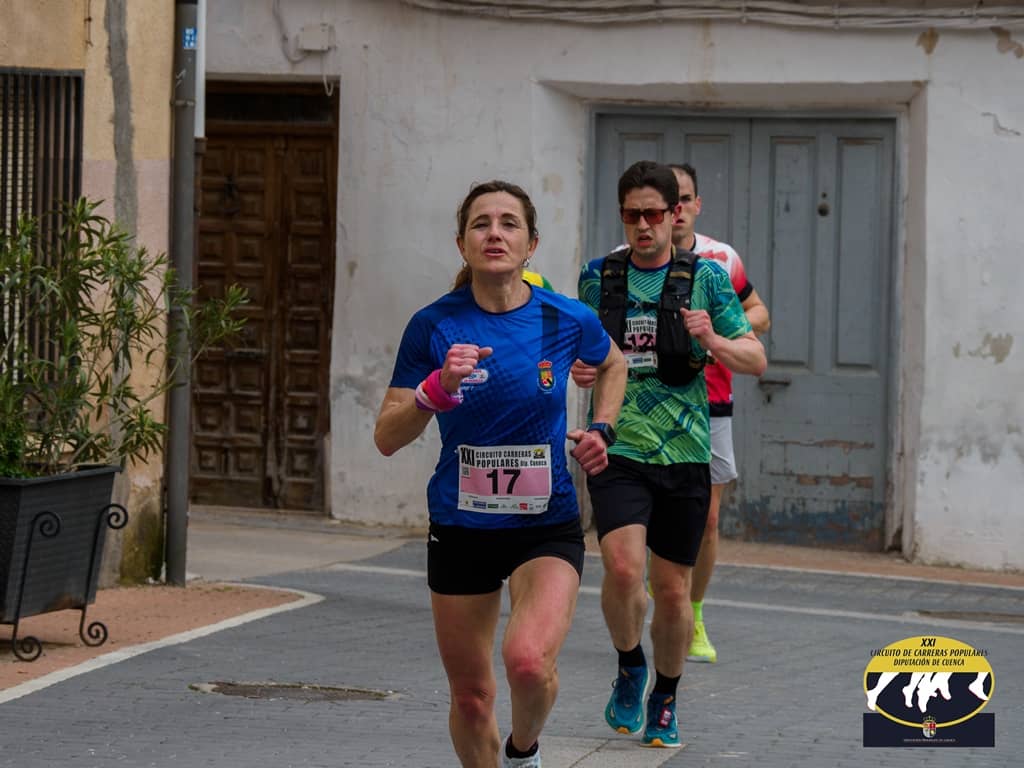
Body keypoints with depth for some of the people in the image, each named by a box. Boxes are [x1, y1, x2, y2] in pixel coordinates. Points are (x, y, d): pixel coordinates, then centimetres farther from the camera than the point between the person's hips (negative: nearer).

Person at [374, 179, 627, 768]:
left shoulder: (567, 319, -6)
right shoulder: (434, 326, -8)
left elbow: (613, 364, 18)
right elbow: (387, 439, -8)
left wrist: (601, 430, 3)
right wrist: (439, 388, -24)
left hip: (547, 526, -1)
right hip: (460, 529, 1)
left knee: (528, 660, -25)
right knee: (470, 696, 8)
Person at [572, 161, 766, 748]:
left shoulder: (705, 277, 2)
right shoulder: (600, 276, 6)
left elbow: (757, 360, 3)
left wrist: (713, 341, -17)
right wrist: (582, 371, -3)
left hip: (684, 453, 0)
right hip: (618, 450, 0)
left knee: (673, 589, 6)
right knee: (623, 567, -21)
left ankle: (665, 699, 28)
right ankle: (630, 668, 6)